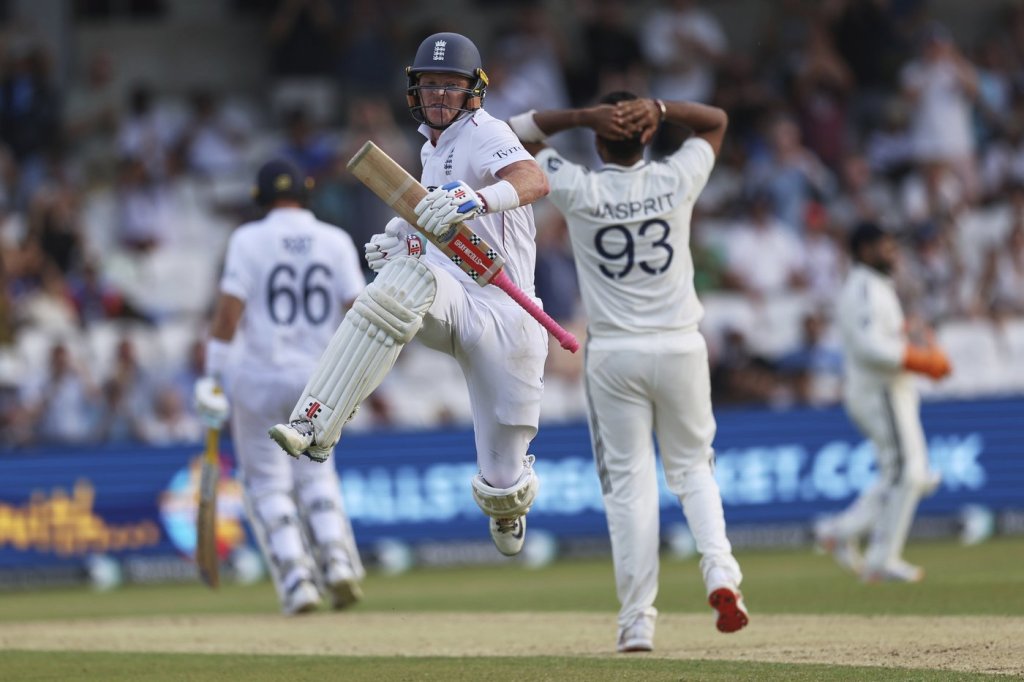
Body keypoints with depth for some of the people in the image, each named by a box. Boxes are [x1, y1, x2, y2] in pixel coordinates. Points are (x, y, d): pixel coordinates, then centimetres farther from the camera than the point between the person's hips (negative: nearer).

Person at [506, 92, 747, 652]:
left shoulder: (578, 192, -6)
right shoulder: (675, 181, -2)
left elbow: (516, 132, 8)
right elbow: (717, 120, 16)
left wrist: (584, 116, -5)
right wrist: (659, 109, -3)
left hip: (614, 354, -1)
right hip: (680, 348, 1)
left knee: (628, 482, 2)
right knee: (692, 468, 16)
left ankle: (638, 621, -1)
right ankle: (720, 574, -7)